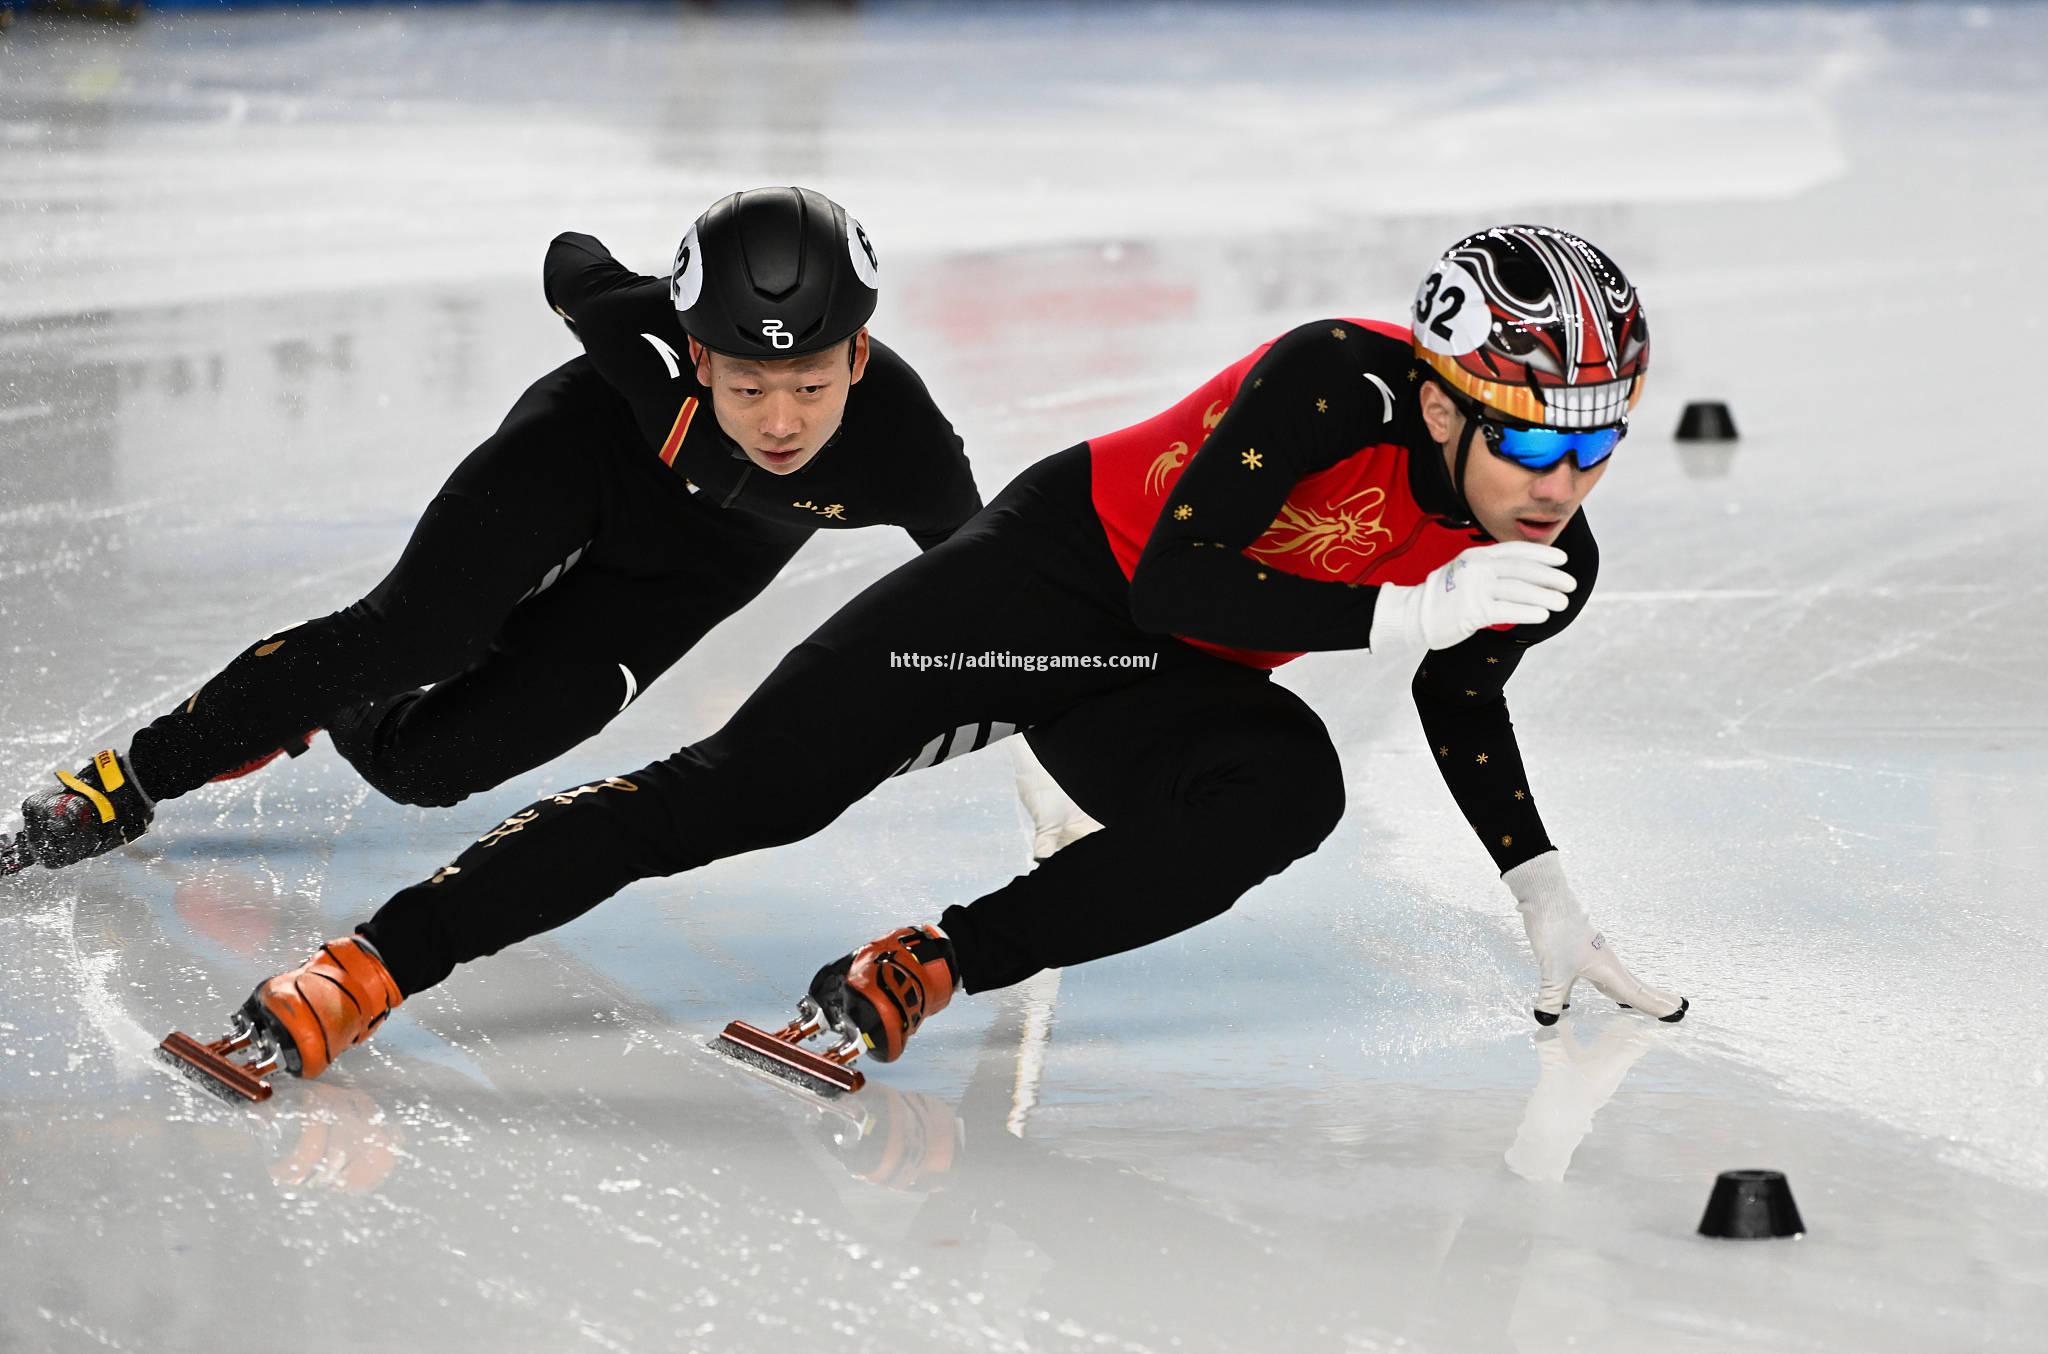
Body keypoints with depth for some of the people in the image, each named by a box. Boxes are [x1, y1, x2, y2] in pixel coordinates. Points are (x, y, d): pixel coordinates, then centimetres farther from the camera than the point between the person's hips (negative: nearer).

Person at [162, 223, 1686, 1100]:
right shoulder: (1340, 380, -29)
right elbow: (1174, 573, -32)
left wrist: (1547, 896, 9)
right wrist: (1406, 611, -36)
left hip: (1163, 695, 5)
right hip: (1062, 568, -5)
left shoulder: (1547, 572, -9)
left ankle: (938, 966, -24)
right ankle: (371, 960, -14)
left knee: (1290, 785, -29)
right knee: (739, 791, -16)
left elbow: (1465, 706, 13)